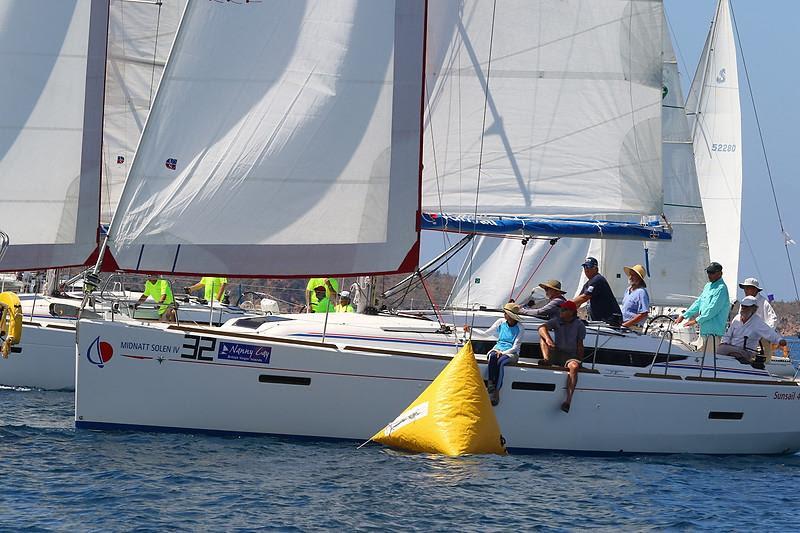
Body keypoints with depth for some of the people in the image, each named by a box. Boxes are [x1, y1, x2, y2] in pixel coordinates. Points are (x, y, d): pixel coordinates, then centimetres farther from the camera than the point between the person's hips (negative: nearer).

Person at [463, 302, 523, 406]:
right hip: (497, 350, 3)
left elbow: (516, 347, -6)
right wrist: (470, 330, 11)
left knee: (500, 361, -38)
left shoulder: (519, 328, -1)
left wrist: (502, 353, -20)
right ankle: (490, 386, -44)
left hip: (511, 353, -3)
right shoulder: (501, 322, 12)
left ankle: (496, 391, -39)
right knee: (492, 357, -36)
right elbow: (486, 333, 19)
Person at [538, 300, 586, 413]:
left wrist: (580, 360, -6)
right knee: (543, 335, -13)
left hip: (570, 355, -3)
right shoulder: (557, 321, 7)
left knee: (574, 366, -38)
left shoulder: (579, 325, 4)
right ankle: (546, 359, -37)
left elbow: (580, 345, 4)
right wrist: (547, 338, -31)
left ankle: (568, 400, -47)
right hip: (556, 353, 3)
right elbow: (542, 328, -12)